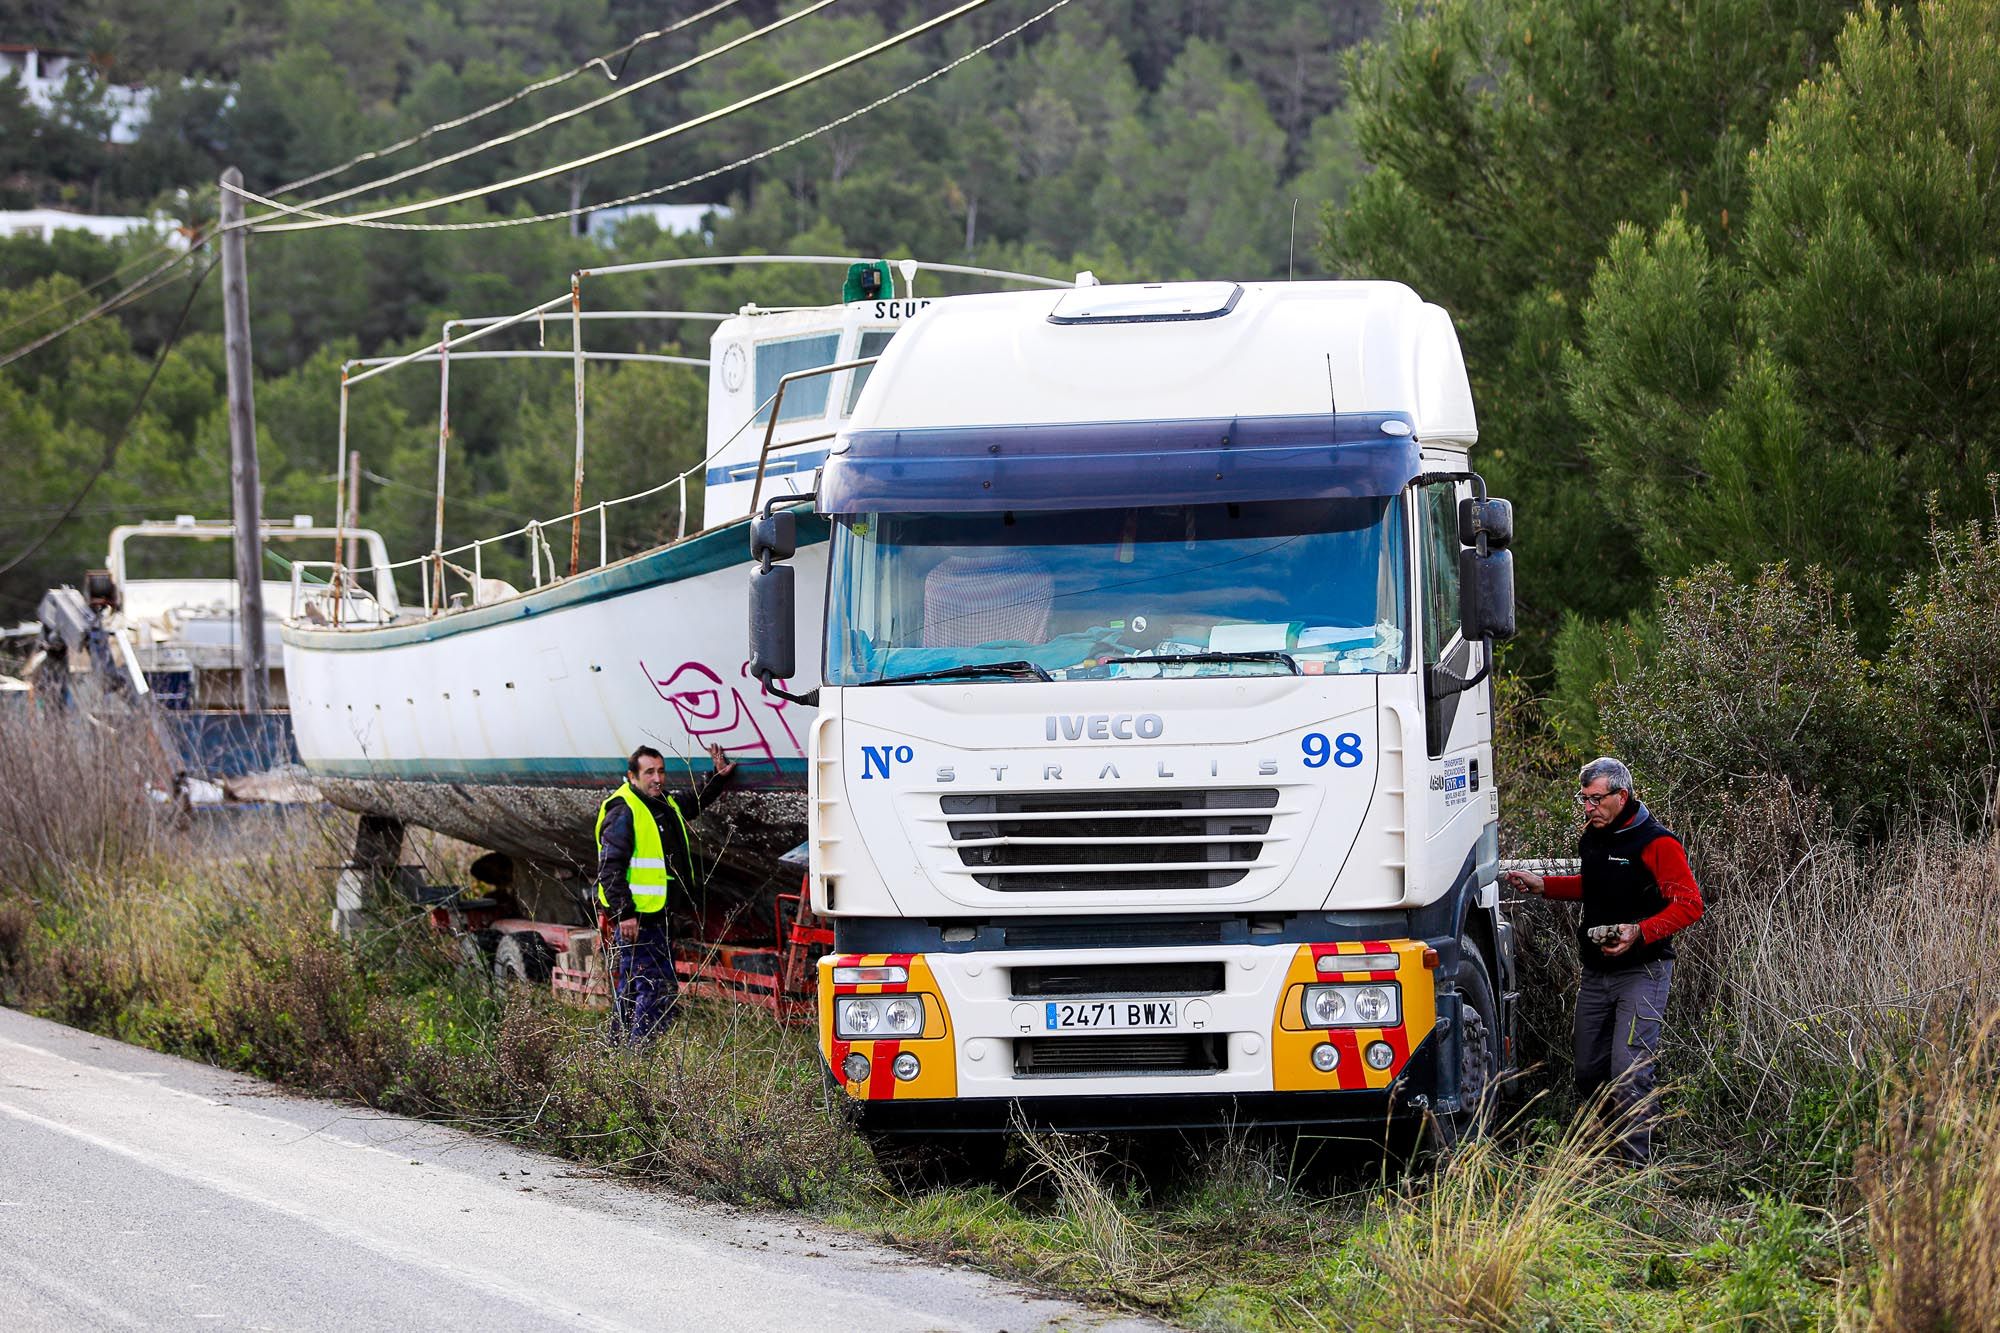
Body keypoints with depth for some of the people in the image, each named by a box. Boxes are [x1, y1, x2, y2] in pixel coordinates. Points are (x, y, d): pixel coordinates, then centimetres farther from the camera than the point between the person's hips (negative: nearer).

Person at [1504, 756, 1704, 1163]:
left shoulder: (1656, 844, -15)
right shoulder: (1592, 839, 11)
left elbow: (1689, 904, -20)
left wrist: (1640, 932, -31)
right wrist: (1543, 885, 19)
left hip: (1641, 972, -8)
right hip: (1596, 972, 8)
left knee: (1628, 1073, -15)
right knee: (1589, 1072, 9)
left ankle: (1637, 1164, -12)